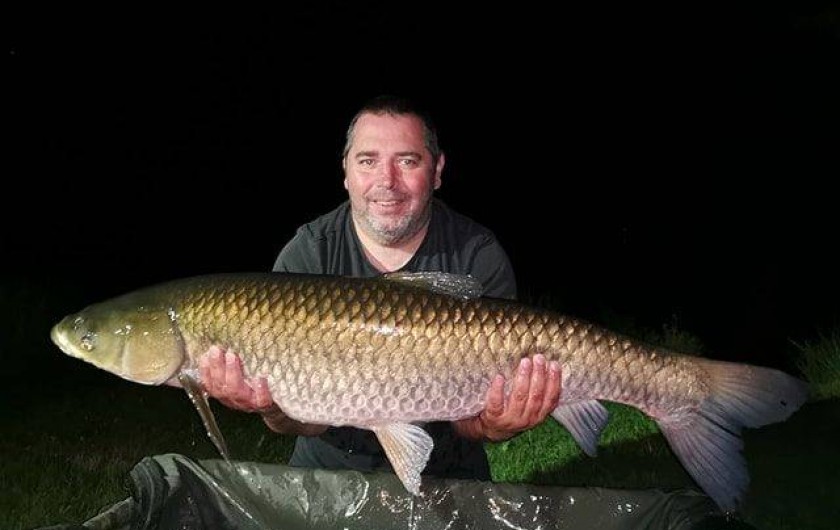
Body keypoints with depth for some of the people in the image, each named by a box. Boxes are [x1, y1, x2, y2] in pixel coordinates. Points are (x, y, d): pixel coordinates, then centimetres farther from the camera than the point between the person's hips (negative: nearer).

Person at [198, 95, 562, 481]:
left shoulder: (479, 258, -10)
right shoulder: (304, 258, -9)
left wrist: (490, 426, -36)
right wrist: (274, 408, -35)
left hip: (445, 469, 1)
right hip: (330, 465, -1)